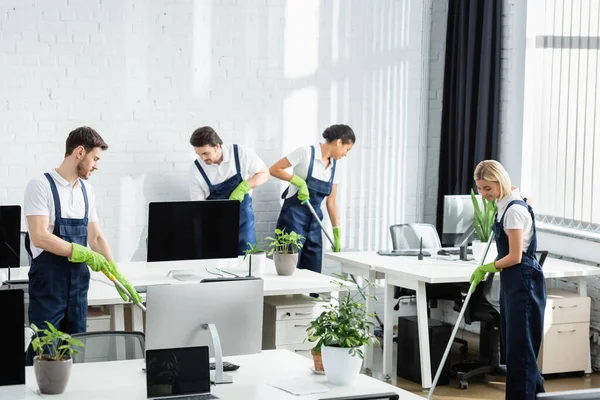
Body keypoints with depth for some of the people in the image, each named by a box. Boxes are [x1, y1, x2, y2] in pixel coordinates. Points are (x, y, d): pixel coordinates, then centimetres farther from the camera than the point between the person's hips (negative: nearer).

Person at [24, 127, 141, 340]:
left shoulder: (87, 190, 11)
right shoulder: (41, 185, -10)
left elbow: (96, 238, 14)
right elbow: (39, 237, -18)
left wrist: (117, 276, 6)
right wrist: (83, 254, -19)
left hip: (78, 282, 7)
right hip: (48, 283, -7)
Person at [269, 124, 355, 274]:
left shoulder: (334, 165, 9)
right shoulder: (306, 152, -10)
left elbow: (331, 201, 12)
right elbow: (274, 169, -10)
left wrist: (337, 233, 10)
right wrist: (298, 181, -21)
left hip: (314, 222, 7)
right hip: (293, 217, -7)